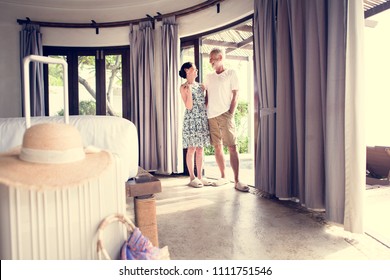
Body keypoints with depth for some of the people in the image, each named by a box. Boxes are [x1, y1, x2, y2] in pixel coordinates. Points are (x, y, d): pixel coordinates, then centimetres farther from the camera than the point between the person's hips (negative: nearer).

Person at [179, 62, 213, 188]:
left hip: (203, 120, 6)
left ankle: (199, 176, 14)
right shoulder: (183, 87, -2)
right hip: (191, 120, -6)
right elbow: (189, 106, -12)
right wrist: (189, 89, -15)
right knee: (191, 149, -2)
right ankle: (192, 178, 6)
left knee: (200, 149, 7)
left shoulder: (200, 86, 16)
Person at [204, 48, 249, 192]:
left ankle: (237, 180, -7)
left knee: (232, 147, -9)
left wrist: (231, 114, -10)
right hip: (211, 116, 5)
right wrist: (204, 110, 6)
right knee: (217, 147, 7)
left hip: (225, 115, -5)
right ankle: (223, 176, 17)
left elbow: (235, 95, -1)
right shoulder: (208, 77, 18)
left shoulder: (231, 73, 5)